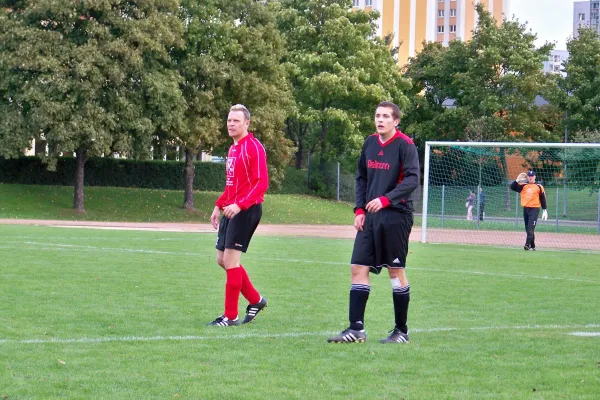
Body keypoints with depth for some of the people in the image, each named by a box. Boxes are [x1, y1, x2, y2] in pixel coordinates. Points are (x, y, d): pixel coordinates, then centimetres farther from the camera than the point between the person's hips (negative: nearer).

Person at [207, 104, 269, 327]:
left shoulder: (254, 148, -13)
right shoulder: (233, 148, 16)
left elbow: (261, 183, -19)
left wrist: (239, 205, -28)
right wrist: (219, 206, 19)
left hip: (246, 210, -10)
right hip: (231, 210, 10)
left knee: (230, 260, -10)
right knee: (222, 260, 11)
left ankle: (230, 317, -3)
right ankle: (256, 300, 24)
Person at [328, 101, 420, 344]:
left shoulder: (405, 145, -9)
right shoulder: (370, 143, 10)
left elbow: (412, 179, -17)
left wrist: (386, 199, -27)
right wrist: (359, 210, 6)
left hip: (396, 216, -6)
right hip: (370, 217, 6)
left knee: (396, 271, 1)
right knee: (358, 268, 1)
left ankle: (402, 331, 11)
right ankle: (356, 329, 3)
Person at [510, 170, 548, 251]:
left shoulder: (539, 187, 2)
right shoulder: (523, 186, 9)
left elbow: (543, 199, 4)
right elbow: (512, 187, 1)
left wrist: (544, 210, 2)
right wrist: (518, 179, -7)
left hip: (534, 209, -5)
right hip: (525, 209, 5)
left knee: (530, 228, -15)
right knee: (527, 228, 8)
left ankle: (528, 244, -23)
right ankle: (532, 246, 16)